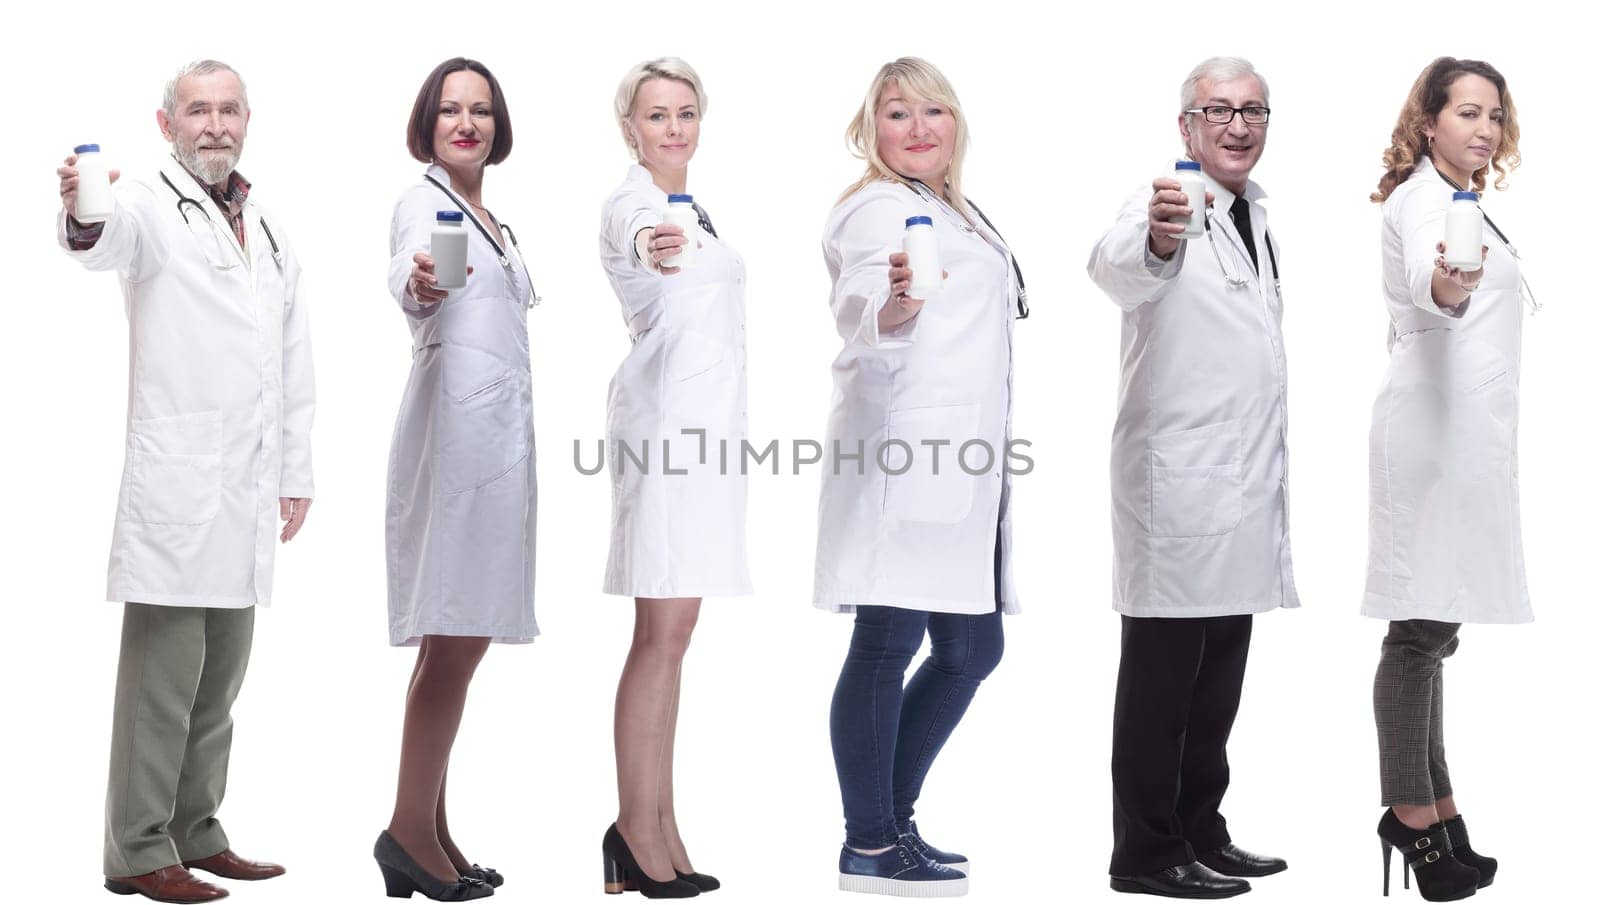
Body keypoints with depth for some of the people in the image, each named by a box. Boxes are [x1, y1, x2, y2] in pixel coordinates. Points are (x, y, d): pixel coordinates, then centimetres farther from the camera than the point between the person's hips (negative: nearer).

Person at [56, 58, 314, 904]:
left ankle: (195, 834, 22)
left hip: (250, 485, 7)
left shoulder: (269, 229, 18)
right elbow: (106, 243, -27)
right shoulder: (150, 207, -3)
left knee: (220, 673, 12)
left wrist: (297, 469, 15)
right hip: (176, 477, -7)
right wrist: (81, 217, -51)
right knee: (164, 670, -5)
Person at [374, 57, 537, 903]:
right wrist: (419, 284, -49)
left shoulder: (492, 221, 22)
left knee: (464, 635, 7)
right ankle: (409, 832, -9)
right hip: (453, 420, -8)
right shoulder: (423, 201, -4)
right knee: (455, 634, -13)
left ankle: (430, 830, 11)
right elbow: (408, 281, -26)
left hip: (500, 427, 8)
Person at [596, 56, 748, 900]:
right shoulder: (630, 202, -9)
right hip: (666, 419, -9)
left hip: (705, 421, 9)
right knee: (663, 631, -9)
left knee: (674, 628, 8)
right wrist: (652, 249, -56)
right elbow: (635, 245, -34)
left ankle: (657, 824, 12)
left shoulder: (693, 207, 18)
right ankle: (638, 830, -4)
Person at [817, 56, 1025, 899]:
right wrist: (892, 308, -44)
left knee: (972, 649, 12)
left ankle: (892, 822, 21)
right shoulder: (880, 209, -6)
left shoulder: (957, 212, 22)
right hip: (902, 453, -10)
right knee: (887, 644, -7)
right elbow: (866, 330, -24)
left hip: (958, 466, 10)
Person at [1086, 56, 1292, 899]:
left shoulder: (1256, 213, 14)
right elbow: (1117, 269, -38)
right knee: (1161, 677, -1)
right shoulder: (1164, 204, -13)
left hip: (1245, 480, 9)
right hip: (1178, 478, -9)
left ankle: (1200, 835, 25)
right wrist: (1157, 239, -61)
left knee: (1217, 679, 15)